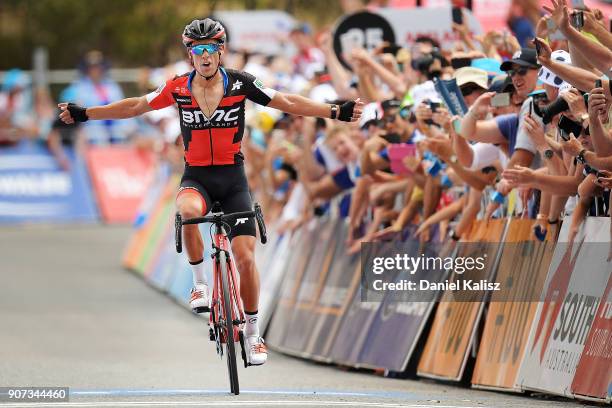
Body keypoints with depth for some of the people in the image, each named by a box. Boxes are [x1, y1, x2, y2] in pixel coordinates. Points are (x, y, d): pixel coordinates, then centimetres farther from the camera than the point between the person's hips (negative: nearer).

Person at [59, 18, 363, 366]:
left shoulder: (240, 83, -5)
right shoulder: (178, 88, -2)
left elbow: (287, 103, -4)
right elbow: (135, 106, 6)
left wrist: (336, 112, -12)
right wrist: (84, 114, 3)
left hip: (233, 179, 0)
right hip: (196, 177, 0)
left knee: (246, 256, -8)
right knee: (188, 211, -37)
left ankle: (254, 334, 8)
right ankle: (200, 283, -14)